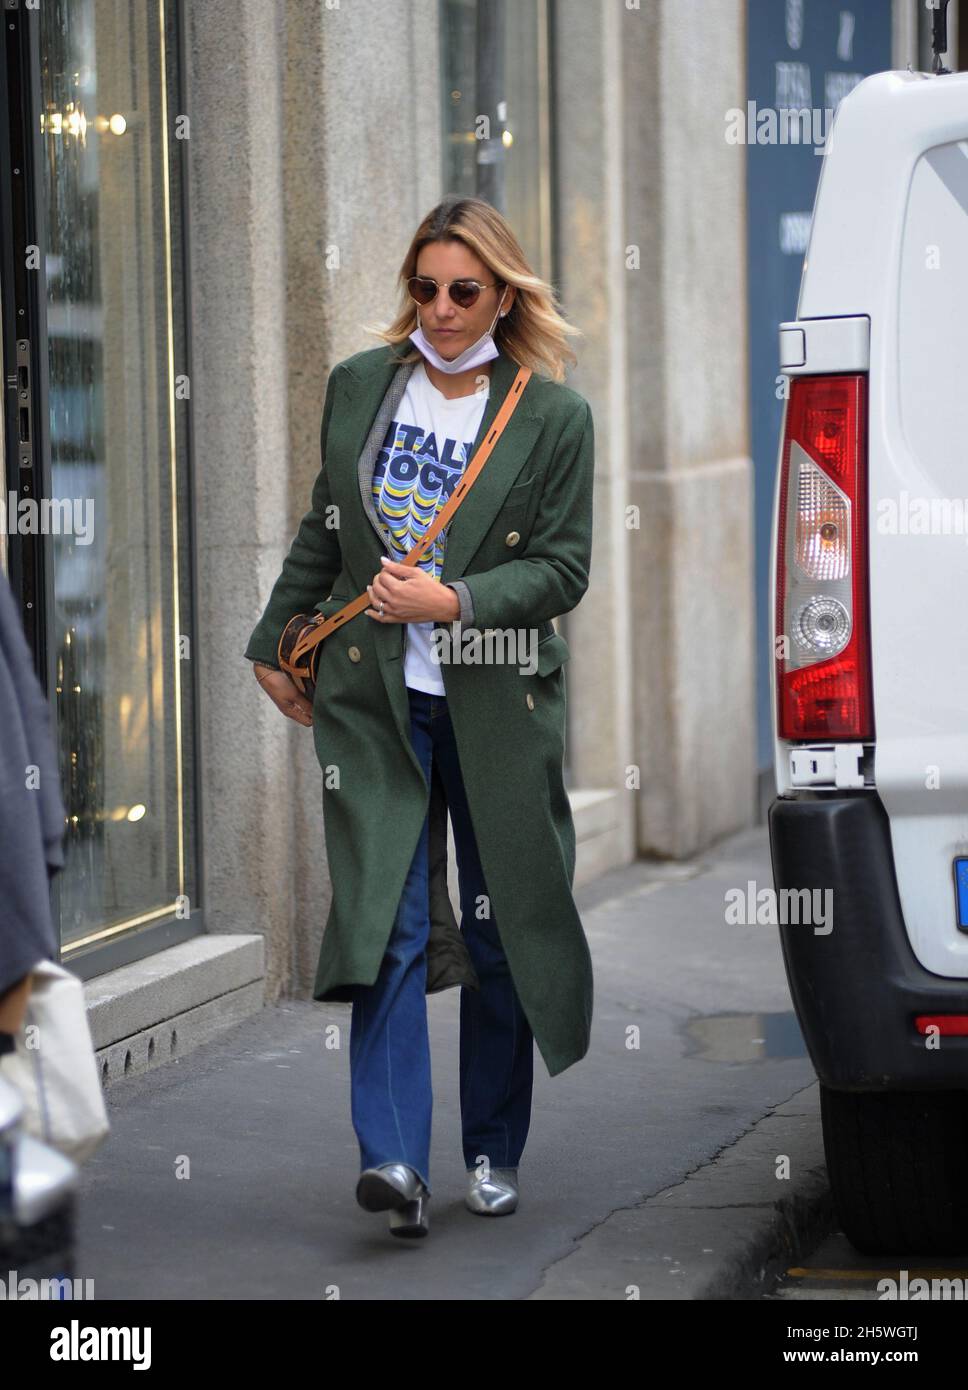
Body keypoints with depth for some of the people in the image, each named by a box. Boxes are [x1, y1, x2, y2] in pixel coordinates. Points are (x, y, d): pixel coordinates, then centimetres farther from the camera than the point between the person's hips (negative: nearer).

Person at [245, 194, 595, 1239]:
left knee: (500, 928, 7)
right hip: (373, 698, 1)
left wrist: (454, 601, -17)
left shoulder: (554, 417, -2)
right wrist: (275, 643, 22)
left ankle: (493, 1153, 22)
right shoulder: (358, 387, 7)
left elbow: (562, 568, -4)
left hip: (498, 708, -1)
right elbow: (324, 533, 18)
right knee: (387, 922, -11)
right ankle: (394, 1160, -19)